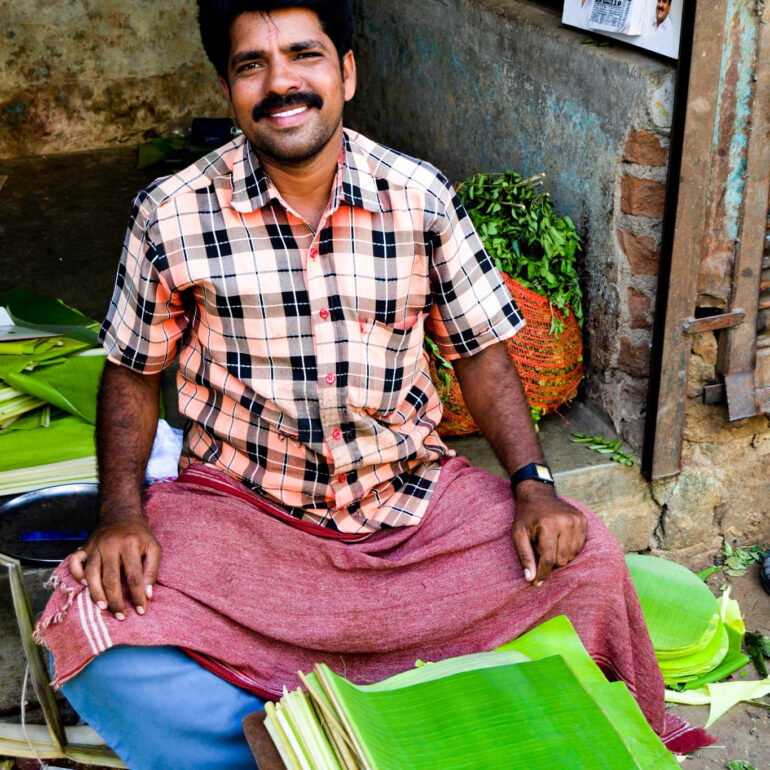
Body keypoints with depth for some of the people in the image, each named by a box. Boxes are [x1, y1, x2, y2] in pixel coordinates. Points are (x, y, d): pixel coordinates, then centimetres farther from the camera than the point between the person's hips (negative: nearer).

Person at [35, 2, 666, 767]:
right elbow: (132, 372, 4)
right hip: (237, 507, -1)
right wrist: (121, 512, -11)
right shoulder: (174, 215, -6)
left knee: (586, 557, -16)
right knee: (94, 623, -25)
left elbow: (480, 350, 4)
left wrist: (533, 485, -9)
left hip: (410, 495, 2)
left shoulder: (421, 198, -3)